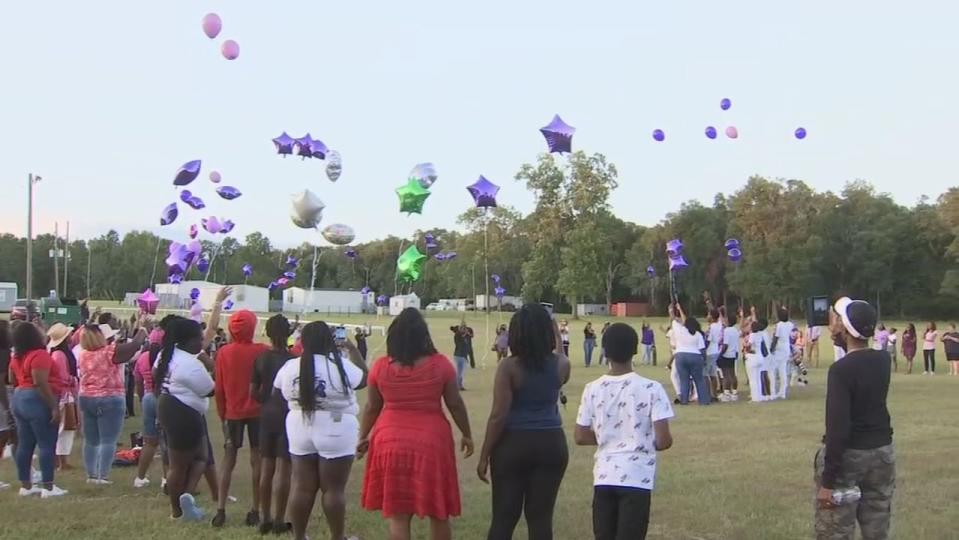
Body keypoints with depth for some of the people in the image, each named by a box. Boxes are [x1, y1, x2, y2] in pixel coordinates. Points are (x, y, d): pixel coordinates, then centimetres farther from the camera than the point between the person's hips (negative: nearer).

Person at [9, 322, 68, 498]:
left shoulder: (17, 357, 11)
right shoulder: (39, 355, -17)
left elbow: (13, 380, 22)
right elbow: (40, 383, -24)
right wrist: (54, 407, -23)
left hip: (19, 400, 10)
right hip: (38, 402, -10)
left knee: (25, 445, 10)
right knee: (47, 445, -5)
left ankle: (25, 486, 15)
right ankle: (48, 487, -6)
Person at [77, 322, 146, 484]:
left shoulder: (83, 355, 3)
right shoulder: (110, 352, -14)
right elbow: (134, 345, -11)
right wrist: (142, 330, 5)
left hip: (86, 399, 6)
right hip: (109, 400, -6)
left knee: (91, 440, 13)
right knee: (108, 440, -4)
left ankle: (91, 475, 14)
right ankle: (103, 476, -8)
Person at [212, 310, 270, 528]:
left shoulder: (223, 352, -2)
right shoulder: (262, 351, -9)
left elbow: (219, 388, 1)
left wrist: (222, 414, 11)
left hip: (232, 412, 2)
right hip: (257, 412, -2)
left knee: (228, 460, 9)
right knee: (257, 460, 5)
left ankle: (221, 510, 3)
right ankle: (255, 511, 6)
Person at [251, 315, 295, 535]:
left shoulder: (261, 359, 1)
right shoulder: (292, 359, -13)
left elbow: (253, 393, 5)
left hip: (267, 416, 5)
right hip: (287, 416, -5)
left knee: (266, 469, 11)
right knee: (283, 469, 1)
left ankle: (265, 519, 18)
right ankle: (279, 521, 5)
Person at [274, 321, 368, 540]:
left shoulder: (290, 367, -1)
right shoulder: (341, 367, -13)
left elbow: (278, 393, 13)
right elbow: (364, 378, 5)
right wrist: (353, 349, 12)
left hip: (300, 431, 4)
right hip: (335, 433, -4)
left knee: (302, 487, 11)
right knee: (334, 489, 3)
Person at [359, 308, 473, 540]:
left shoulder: (381, 367, -3)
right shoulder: (441, 364, -6)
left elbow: (371, 407, 6)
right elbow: (455, 404, 1)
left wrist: (363, 437, 21)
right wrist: (466, 434, 14)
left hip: (391, 444, 1)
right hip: (432, 443, -1)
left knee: (398, 516, 6)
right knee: (438, 513, 13)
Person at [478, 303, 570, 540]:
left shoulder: (509, 367, -12)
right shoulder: (560, 365, 0)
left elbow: (498, 416, -14)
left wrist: (484, 456, -6)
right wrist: (556, 333, 46)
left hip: (513, 444, -3)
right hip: (551, 443, 3)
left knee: (503, 517, 5)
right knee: (541, 516, 7)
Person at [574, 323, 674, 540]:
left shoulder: (592, 389, 0)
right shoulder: (650, 388, -10)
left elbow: (580, 437, 3)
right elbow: (663, 441, -13)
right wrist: (646, 442, 9)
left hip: (604, 477, 3)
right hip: (636, 478, -3)